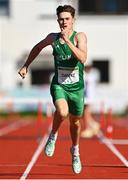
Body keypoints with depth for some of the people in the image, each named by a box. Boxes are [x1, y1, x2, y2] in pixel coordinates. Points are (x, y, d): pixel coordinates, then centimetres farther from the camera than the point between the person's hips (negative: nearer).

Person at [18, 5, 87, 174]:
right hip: (59, 85, 0)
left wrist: (67, 40, -34)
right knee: (62, 112, -30)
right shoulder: (53, 38, -4)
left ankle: (75, 151, 44)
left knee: (75, 122, 16)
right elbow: (37, 48, 18)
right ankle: (53, 136, 0)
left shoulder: (80, 37, -13)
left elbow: (83, 58, -30)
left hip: (77, 88, 0)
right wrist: (26, 66, 17)